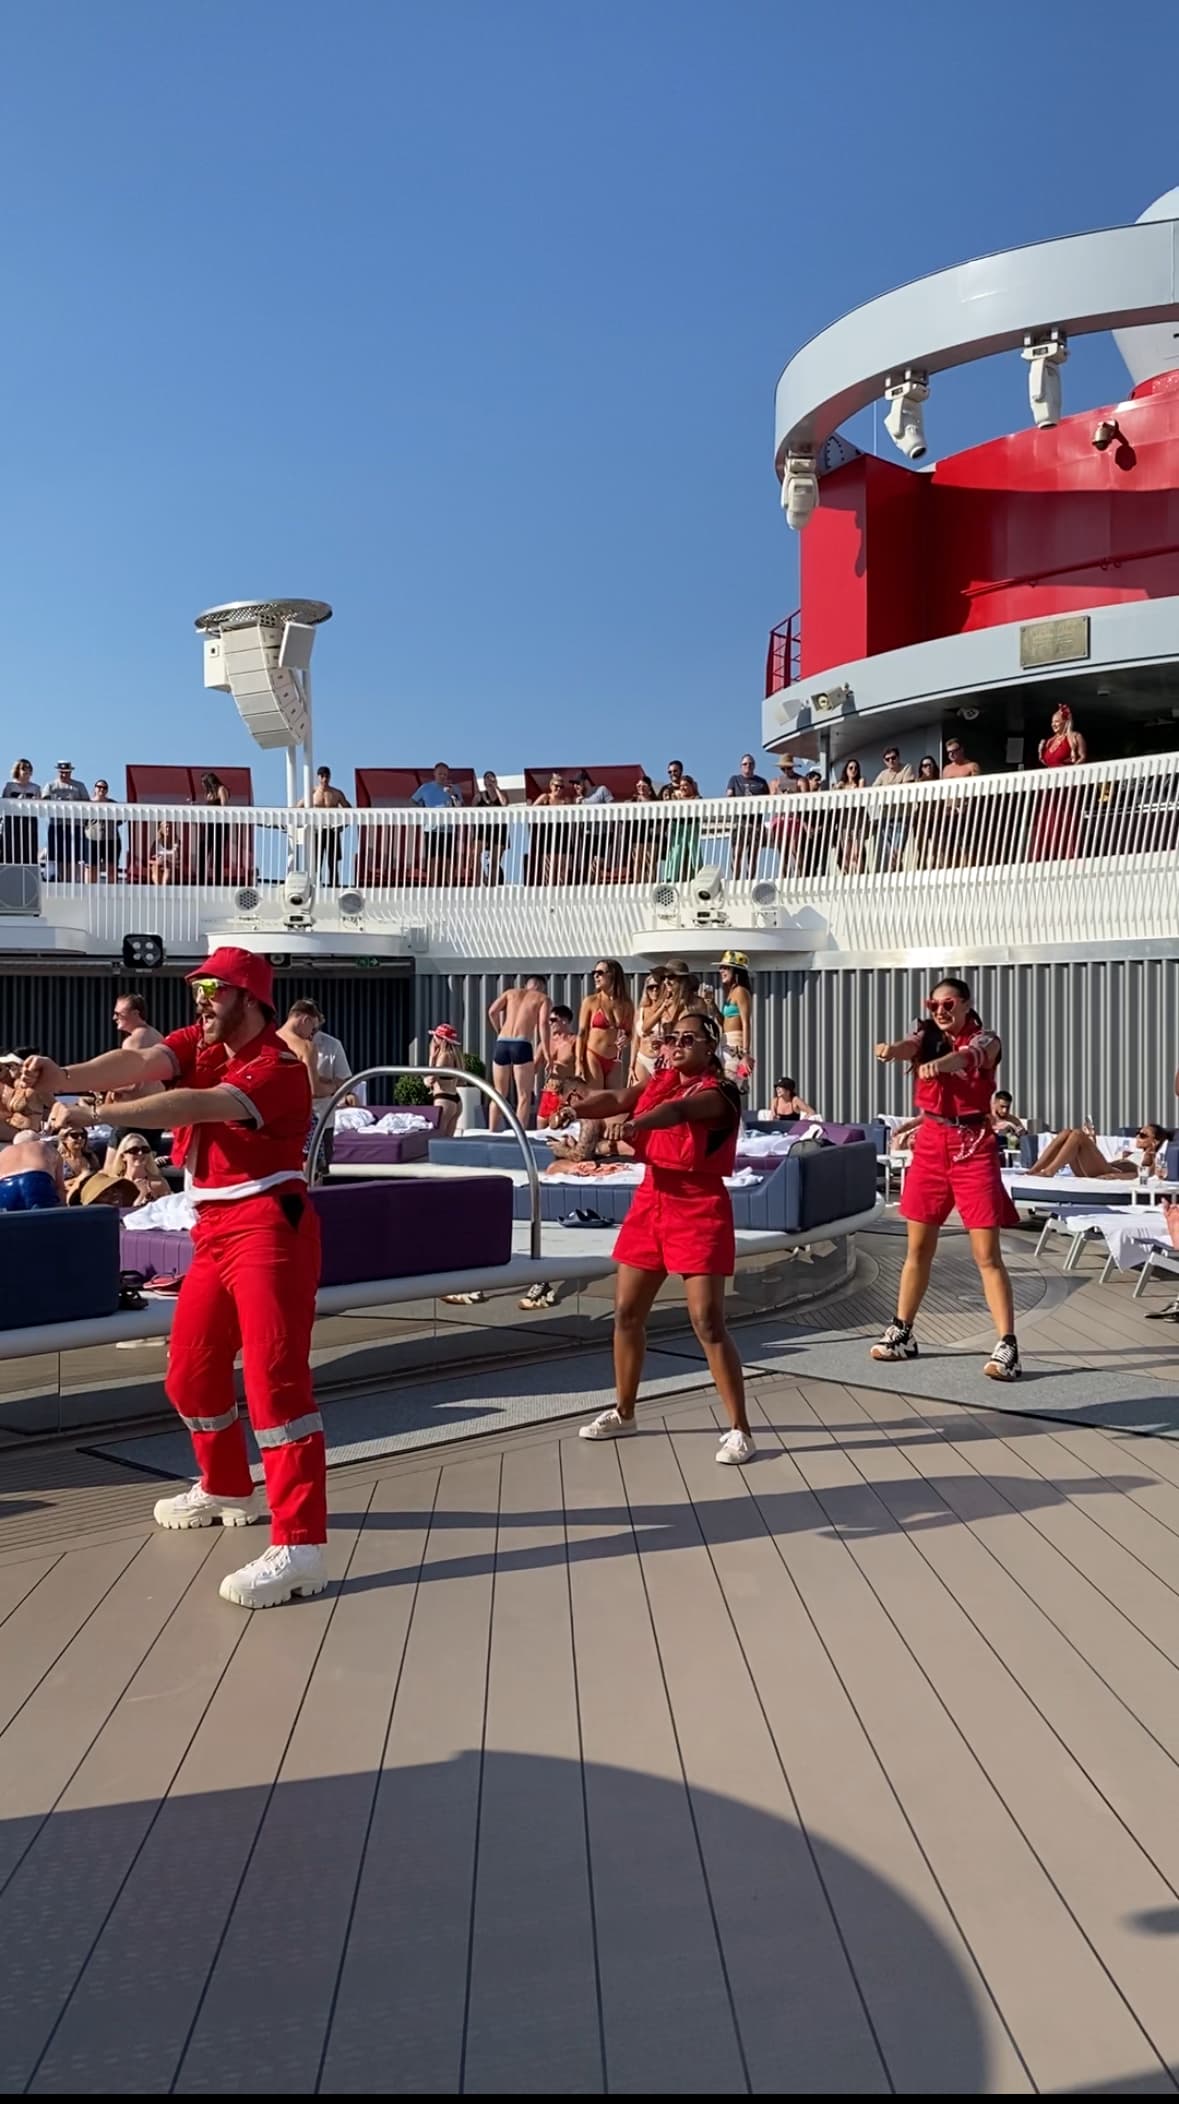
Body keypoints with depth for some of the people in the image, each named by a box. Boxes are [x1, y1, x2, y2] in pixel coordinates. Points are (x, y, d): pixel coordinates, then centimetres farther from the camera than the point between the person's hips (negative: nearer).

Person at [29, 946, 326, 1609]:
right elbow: (140, 1064, -10)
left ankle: (301, 1546, -15)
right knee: (190, 1372, 17)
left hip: (269, 1229, -9)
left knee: (275, 1375, -15)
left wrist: (94, 1114, -34)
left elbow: (198, 1106, -30)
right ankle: (227, 1489, 41)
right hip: (214, 1231, 9)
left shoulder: (278, 1067, -16)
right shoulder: (199, 1043, 8)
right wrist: (67, 1076, -29)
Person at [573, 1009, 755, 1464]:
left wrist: (637, 1122, -54)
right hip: (650, 1201, 7)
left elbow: (679, 1110, -34)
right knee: (626, 1311, 13)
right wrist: (585, 1103, -32)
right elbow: (619, 1099, -9)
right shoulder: (660, 1081, 8)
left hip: (699, 1210, -7)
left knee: (708, 1322, -9)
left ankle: (740, 1430, 0)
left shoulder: (719, 1092, -13)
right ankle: (623, 1413, 29)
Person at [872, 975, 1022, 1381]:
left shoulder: (985, 1041, -5)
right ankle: (902, 1333, 24)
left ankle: (1007, 1345, -5)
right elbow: (909, 1046, -20)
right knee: (918, 1247, 12)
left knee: (987, 1254, -7)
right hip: (930, 1143, 4)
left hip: (973, 1146, -4)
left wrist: (940, 1064, -53)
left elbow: (969, 1056, -29)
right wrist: (891, 1050, -46)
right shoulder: (927, 1037, 4)